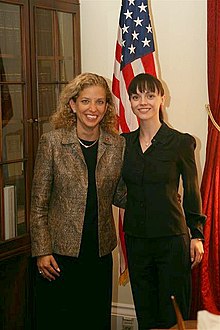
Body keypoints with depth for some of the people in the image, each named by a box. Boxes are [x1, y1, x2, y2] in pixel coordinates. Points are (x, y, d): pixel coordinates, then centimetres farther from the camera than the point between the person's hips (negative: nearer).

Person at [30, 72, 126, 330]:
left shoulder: (117, 145, 2)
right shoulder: (52, 142, -7)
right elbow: (38, 203, -5)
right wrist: (41, 251, -9)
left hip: (100, 252, 3)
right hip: (60, 252, -3)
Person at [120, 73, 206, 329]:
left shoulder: (181, 142, -6)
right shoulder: (124, 142, 5)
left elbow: (191, 192, -1)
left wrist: (197, 235, -2)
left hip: (172, 239, -4)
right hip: (135, 239, 4)